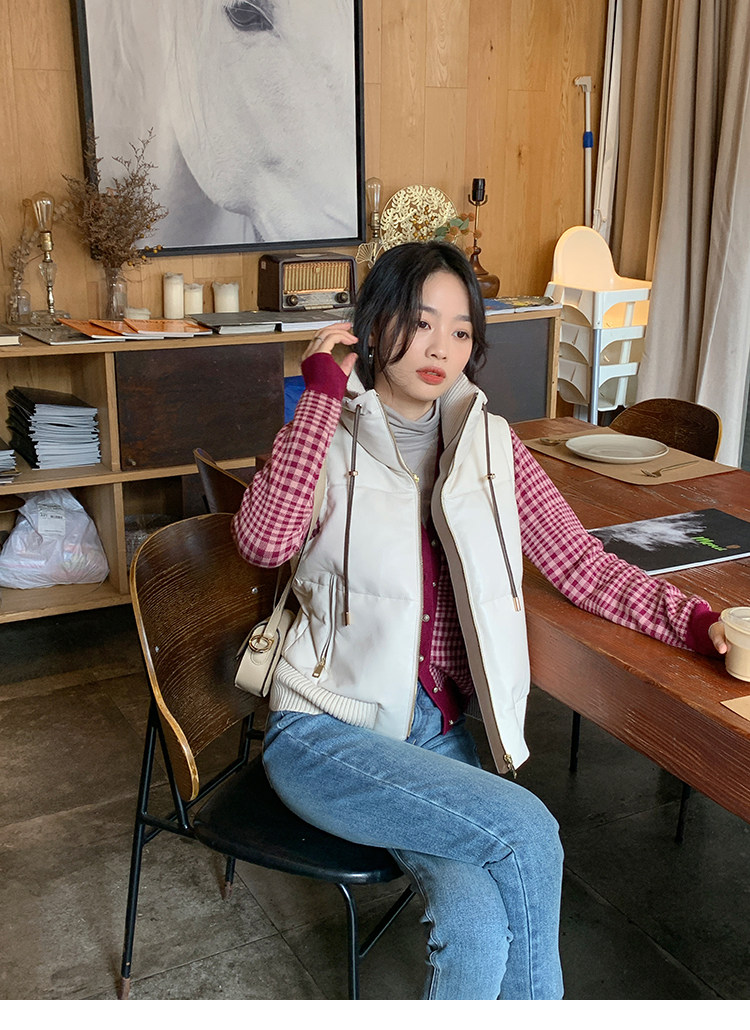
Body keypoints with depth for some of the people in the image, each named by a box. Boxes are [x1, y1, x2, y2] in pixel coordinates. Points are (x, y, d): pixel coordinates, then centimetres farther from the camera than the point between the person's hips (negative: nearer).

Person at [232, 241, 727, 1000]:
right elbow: (264, 541, -21)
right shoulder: (326, 438, -2)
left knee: (479, 927, -22)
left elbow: (582, 566, 2)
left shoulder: (490, 446, 8)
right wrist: (322, 393, -18)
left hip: (443, 729, 3)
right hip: (327, 730, -3)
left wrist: (693, 619, -13)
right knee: (526, 828, -22)